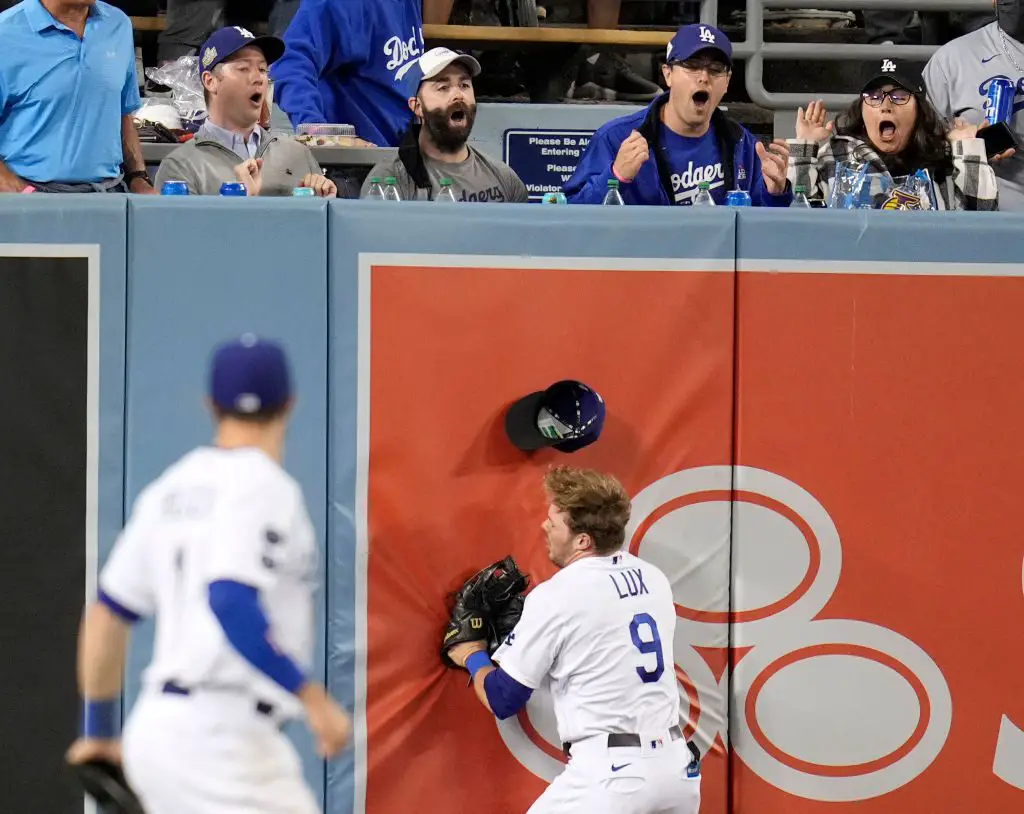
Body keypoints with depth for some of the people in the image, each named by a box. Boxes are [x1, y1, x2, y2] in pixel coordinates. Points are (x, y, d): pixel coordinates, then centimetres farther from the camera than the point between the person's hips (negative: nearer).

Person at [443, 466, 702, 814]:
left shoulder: (555, 597, -10)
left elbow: (503, 700, -3)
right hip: (675, 764, 6)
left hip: (612, 774, -6)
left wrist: (472, 657, 17)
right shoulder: (654, 579, 9)